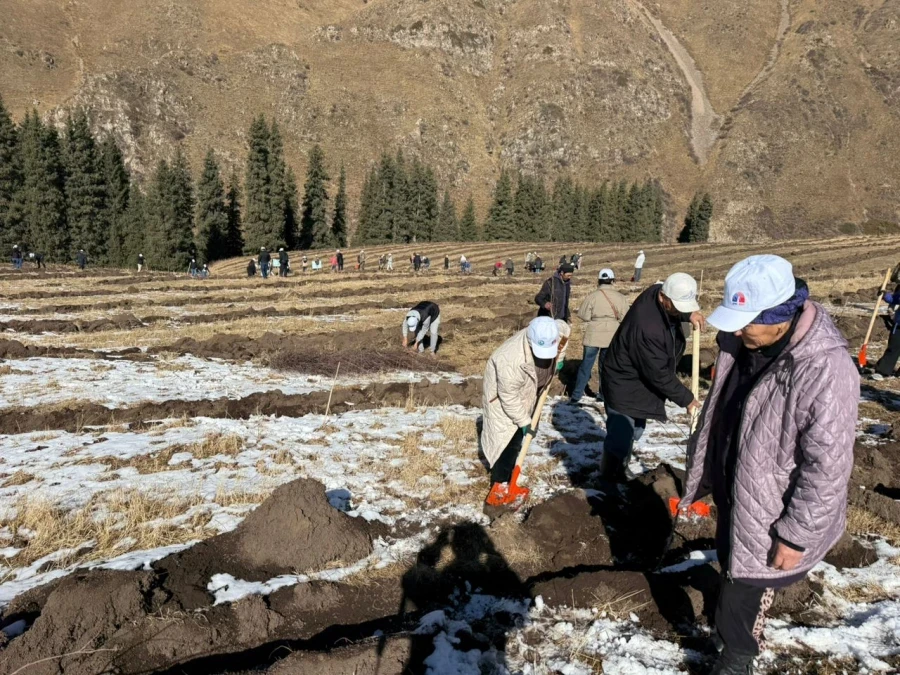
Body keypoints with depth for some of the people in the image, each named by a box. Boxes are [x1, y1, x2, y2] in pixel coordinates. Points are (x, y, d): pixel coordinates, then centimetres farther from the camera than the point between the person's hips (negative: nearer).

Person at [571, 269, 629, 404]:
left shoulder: (592, 296, -10)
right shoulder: (620, 297, -4)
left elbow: (584, 316, -9)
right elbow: (624, 318, -3)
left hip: (593, 335, -2)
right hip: (612, 336, 2)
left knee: (586, 365, 6)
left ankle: (576, 395, 6)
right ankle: (603, 394, 20)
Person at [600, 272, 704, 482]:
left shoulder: (660, 294, -12)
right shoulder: (646, 328, -38)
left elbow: (680, 308, 16)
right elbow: (659, 374, -28)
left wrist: (690, 313, -6)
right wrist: (685, 398, -17)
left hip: (640, 382, 10)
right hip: (624, 386, -10)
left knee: (633, 433, 24)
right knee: (620, 438, -4)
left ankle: (620, 473, 43)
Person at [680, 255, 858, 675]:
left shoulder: (825, 370, -31)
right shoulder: (743, 345, -7)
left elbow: (827, 468, -26)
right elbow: (715, 419, 7)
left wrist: (797, 535, -20)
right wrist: (696, 482, 13)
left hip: (773, 517, -7)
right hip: (735, 497, 8)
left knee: (743, 595, 7)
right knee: (733, 570, 27)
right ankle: (742, 633, 55)